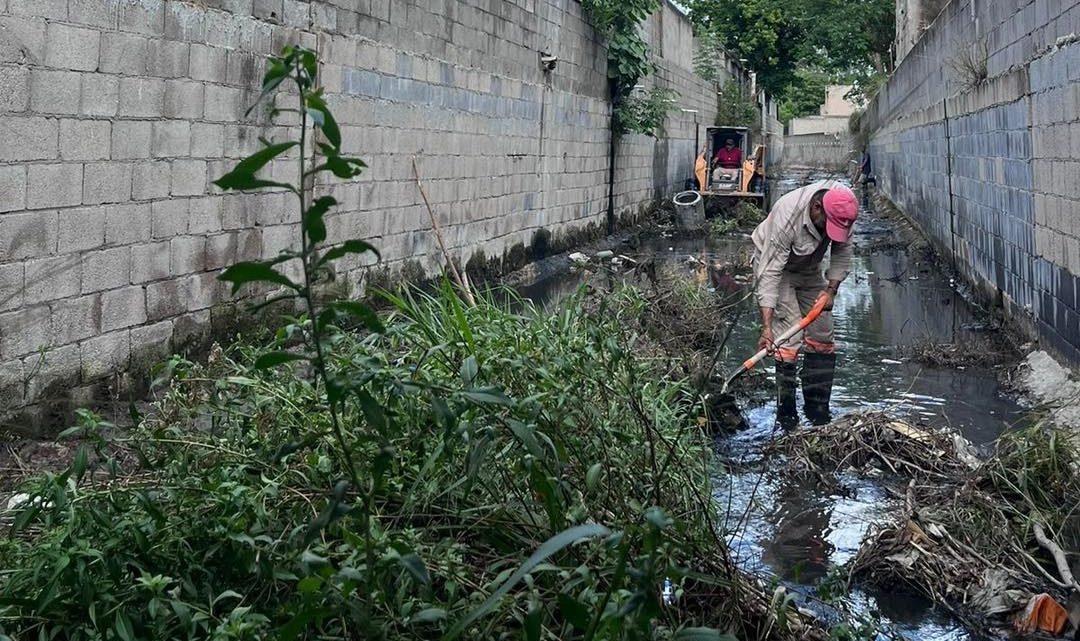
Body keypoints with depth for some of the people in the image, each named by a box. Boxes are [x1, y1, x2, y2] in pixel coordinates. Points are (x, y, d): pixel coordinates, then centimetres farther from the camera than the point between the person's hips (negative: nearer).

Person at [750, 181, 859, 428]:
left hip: (809, 270, 6)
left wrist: (831, 289, -16)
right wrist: (767, 327, -42)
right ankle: (786, 415, -11)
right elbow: (770, 273, -38)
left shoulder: (842, 208, -22)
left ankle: (818, 411, 12)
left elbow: (842, 252, -5)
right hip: (774, 263, -6)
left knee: (822, 337, 1)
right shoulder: (786, 218, -39)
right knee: (789, 336, -17)